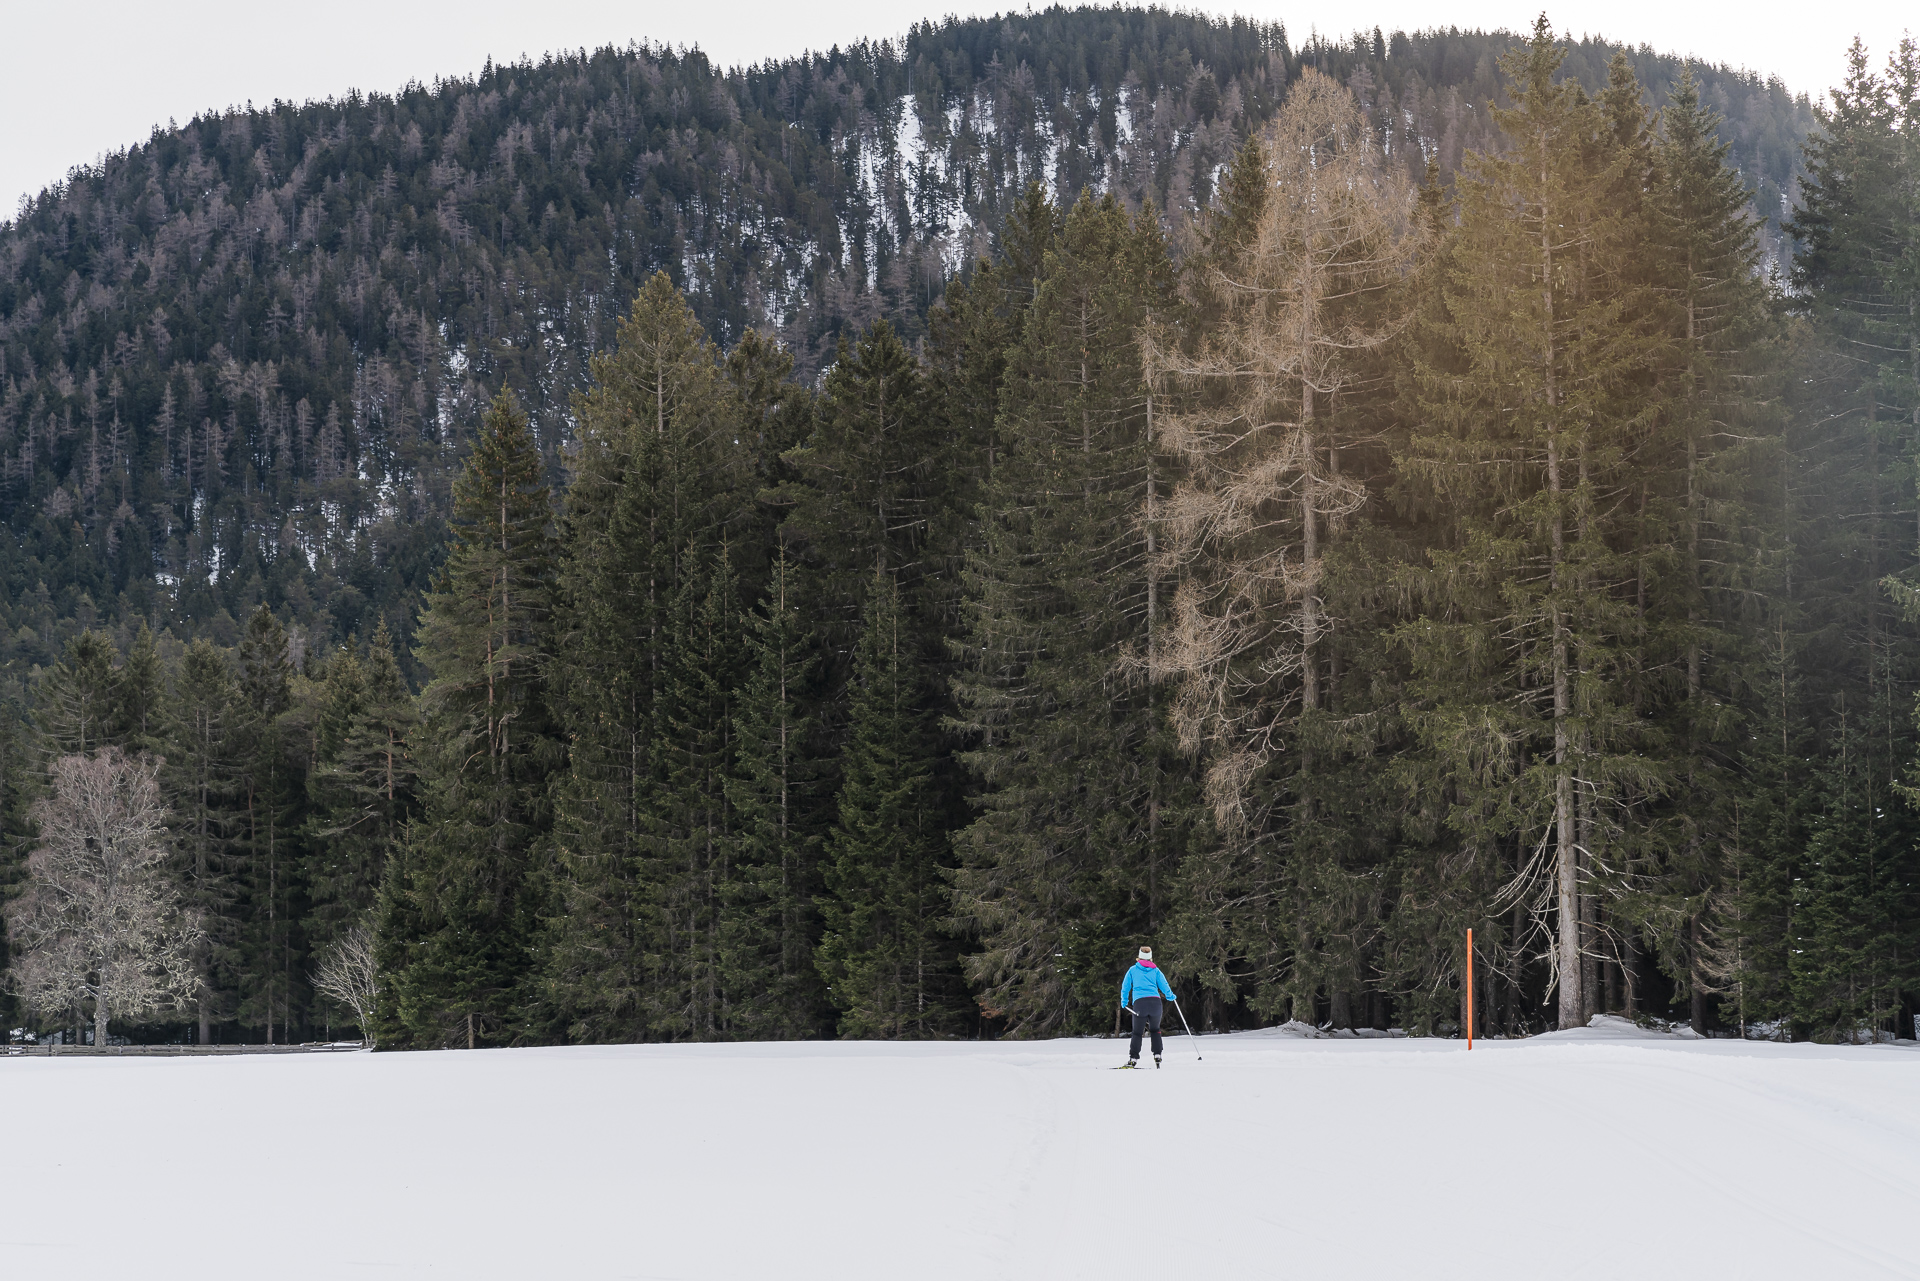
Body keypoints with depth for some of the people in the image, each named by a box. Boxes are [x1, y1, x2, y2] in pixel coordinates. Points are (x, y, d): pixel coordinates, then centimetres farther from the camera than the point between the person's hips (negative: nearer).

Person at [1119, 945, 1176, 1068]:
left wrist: (1124, 1002, 30)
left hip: (1139, 1003, -1)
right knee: (1155, 1030, 19)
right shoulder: (1155, 970, 14)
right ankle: (1157, 1056, 7)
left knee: (1137, 1032, 3)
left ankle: (1133, 1059, -9)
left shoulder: (1133, 970, 13)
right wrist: (1171, 997, 33)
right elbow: (1164, 986, 14)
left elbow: (1125, 987, 16)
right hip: (1155, 1002, 1)